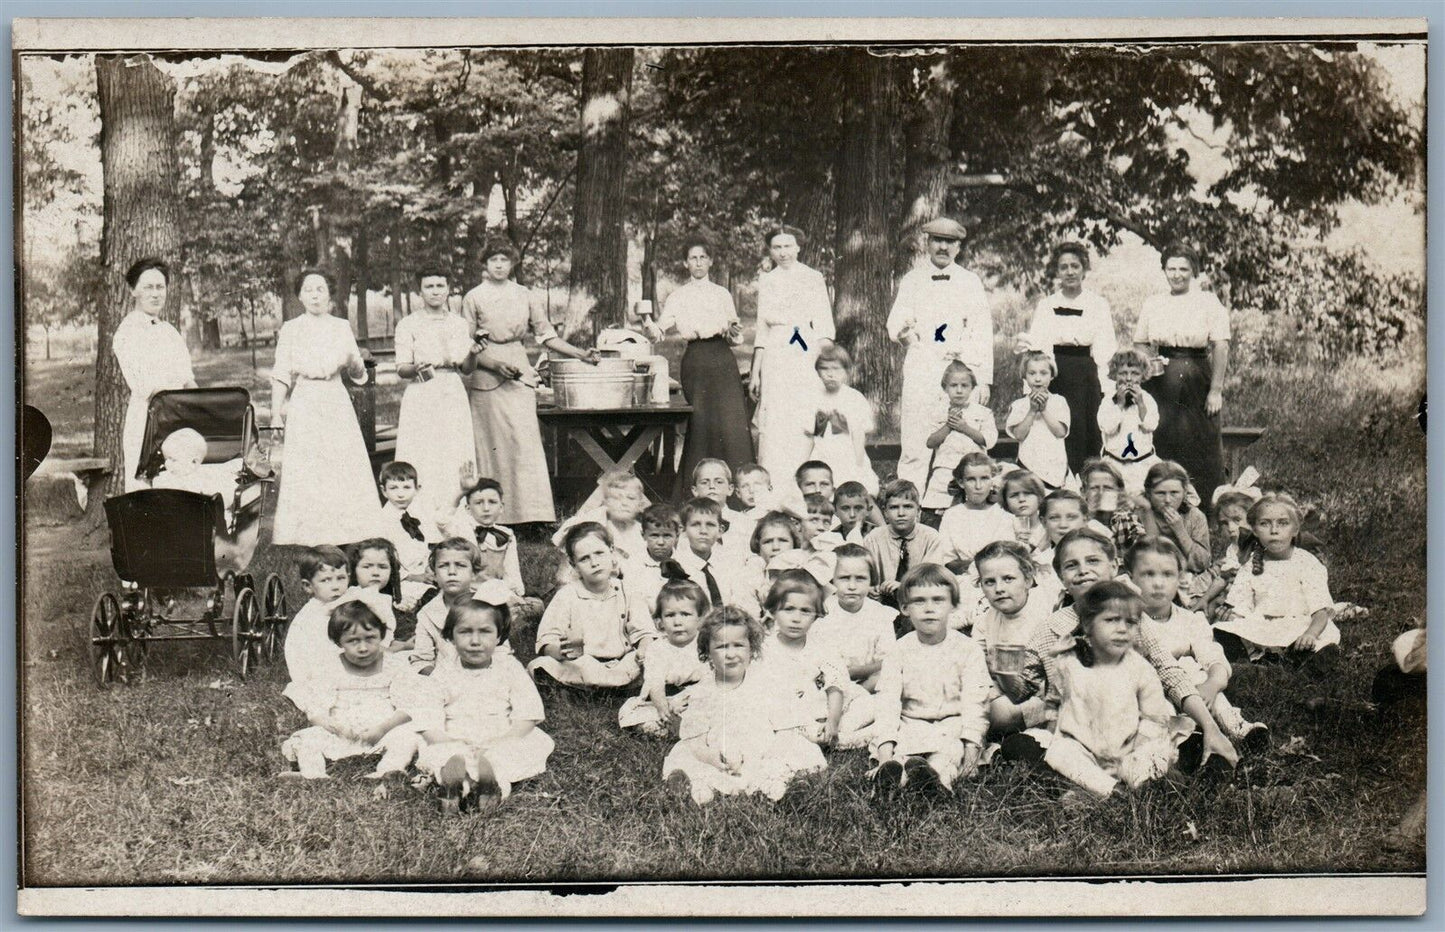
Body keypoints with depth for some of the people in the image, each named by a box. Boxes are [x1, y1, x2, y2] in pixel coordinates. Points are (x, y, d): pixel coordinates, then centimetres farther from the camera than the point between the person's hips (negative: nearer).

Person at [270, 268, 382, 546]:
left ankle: (348, 541, 2)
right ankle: (305, 541, -1)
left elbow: (357, 375, 11)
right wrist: (276, 413, -4)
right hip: (303, 406, -2)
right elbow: (281, 376, 3)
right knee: (303, 478, -5)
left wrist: (355, 363, -11)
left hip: (337, 405, 2)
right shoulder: (291, 329, 3)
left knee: (345, 472, -3)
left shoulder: (342, 327, 9)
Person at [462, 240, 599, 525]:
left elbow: (546, 335, 15)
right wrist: (494, 364, -12)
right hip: (486, 380, -2)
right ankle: (494, 520, -2)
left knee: (525, 442, -7)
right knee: (491, 445, -4)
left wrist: (582, 354, 7)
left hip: (519, 374, 2)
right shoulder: (473, 298, 5)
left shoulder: (523, 295, 12)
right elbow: (467, 347, 2)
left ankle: (532, 514, -8)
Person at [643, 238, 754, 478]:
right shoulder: (678, 297, 9)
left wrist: (734, 332, -5)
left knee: (732, 420, -9)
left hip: (723, 360, 2)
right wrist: (647, 324, -23)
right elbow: (658, 332, -2)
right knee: (701, 422, -8)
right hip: (696, 360, -2)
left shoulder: (722, 294, 15)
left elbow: (735, 339, 18)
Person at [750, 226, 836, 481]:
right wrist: (755, 372, 13)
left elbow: (825, 327, 1)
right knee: (774, 427, -3)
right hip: (775, 362, 2)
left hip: (807, 358, -2)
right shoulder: (766, 281, 14)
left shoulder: (813, 278, 5)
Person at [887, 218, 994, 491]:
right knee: (914, 447, -6)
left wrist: (984, 380, 0)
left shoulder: (971, 282, 12)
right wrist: (903, 330, -19)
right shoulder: (912, 281, 14)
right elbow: (894, 326, 7)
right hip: (920, 368, 0)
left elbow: (982, 334, 8)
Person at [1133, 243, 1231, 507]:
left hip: (1197, 380, -2)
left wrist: (1216, 390, -11)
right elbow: (1140, 343, 19)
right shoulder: (1152, 303, 12)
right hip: (1161, 383, 3)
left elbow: (1221, 347, -4)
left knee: (1201, 445, -3)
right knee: (1161, 443, 1)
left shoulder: (1208, 302, 2)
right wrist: (1148, 361, -3)